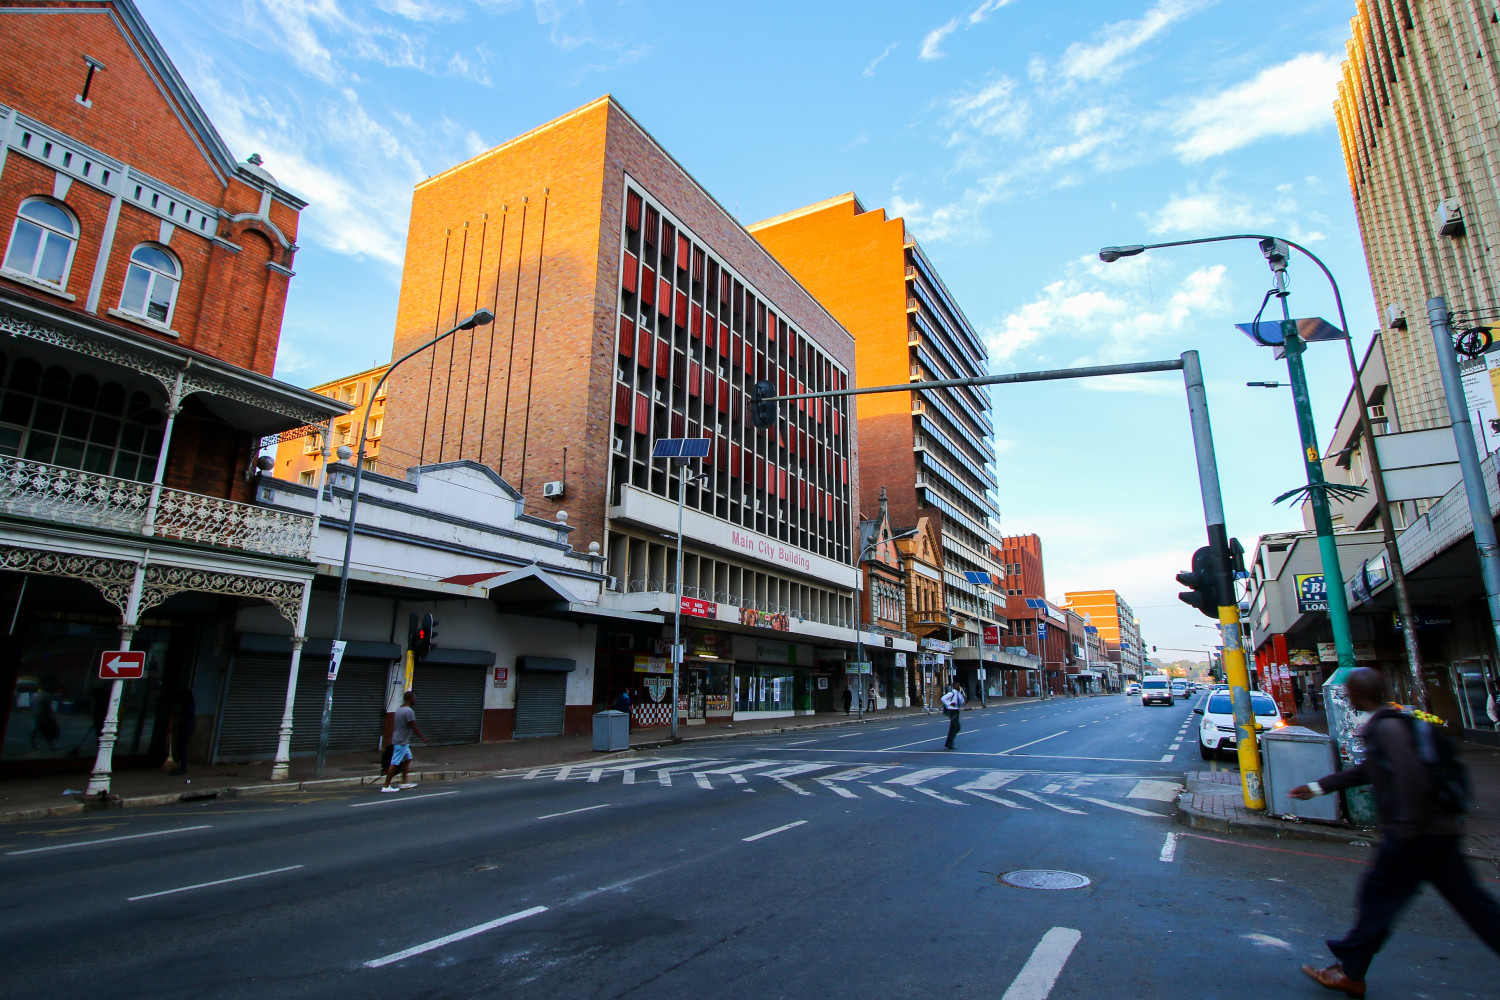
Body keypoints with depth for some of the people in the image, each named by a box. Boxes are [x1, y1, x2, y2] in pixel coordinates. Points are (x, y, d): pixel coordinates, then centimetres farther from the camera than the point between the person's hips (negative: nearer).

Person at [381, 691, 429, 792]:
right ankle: (386, 786, -2)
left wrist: (391, 740, 24)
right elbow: (414, 727, -16)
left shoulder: (398, 710, 10)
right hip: (401, 742, -10)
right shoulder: (409, 711, -19)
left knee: (407, 758, 16)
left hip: (396, 739, 10)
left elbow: (393, 727, 16)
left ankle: (404, 782, 21)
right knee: (394, 763, -5)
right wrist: (423, 738, -5)